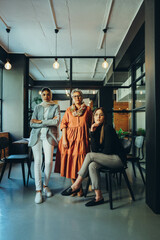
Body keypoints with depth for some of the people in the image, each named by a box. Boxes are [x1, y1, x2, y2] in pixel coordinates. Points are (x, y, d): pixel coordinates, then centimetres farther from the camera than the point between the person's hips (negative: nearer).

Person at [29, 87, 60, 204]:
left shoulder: (55, 106, 10)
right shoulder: (37, 107, 16)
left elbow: (57, 122, -6)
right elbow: (32, 123, 3)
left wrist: (40, 121, -4)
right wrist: (48, 122, -6)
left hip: (49, 135, -1)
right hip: (36, 135, 2)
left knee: (49, 161, -11)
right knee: (37, 162, -5)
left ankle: (45, 185, 11)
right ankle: (38, 190, 0)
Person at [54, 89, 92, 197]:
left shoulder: (88, 109, 9)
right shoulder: (69, 110, 12)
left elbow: (91, 124, 10)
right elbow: (64, 124, 5)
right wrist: (64, 139, -6)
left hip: (82, 138, -1)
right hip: (69, 137, 2)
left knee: (80, 161, -6)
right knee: (70, 160, 0)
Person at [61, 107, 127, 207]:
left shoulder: (108, 128, -12)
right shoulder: (96, 129, 9)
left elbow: (108, 150, -15)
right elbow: (95, 149, -2)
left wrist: (94, 155, 0)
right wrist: (92, 133, -9)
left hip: (118, 158, -6)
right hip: (108, 158, 6)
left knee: (90, 155, -21)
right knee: (92, 166, -22)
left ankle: (76, 185, -11)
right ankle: (99, 197, -15)